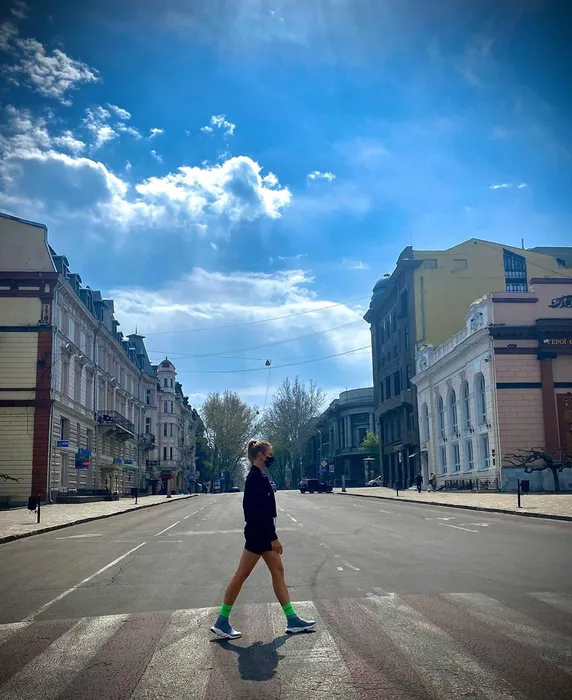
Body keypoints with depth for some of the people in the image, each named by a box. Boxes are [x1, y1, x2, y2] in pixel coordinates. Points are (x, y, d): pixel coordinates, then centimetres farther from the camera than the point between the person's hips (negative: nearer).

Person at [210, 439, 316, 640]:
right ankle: (222, 622, 7)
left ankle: (292, 620, 13)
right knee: (241, 575, -2)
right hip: (259, 533, -10)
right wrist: (273, 538, -21)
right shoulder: (257, 477, -18)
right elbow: (261, 510, -23)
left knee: (278, 572, 10)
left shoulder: (256, 476, 12)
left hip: (262, 532, 10)